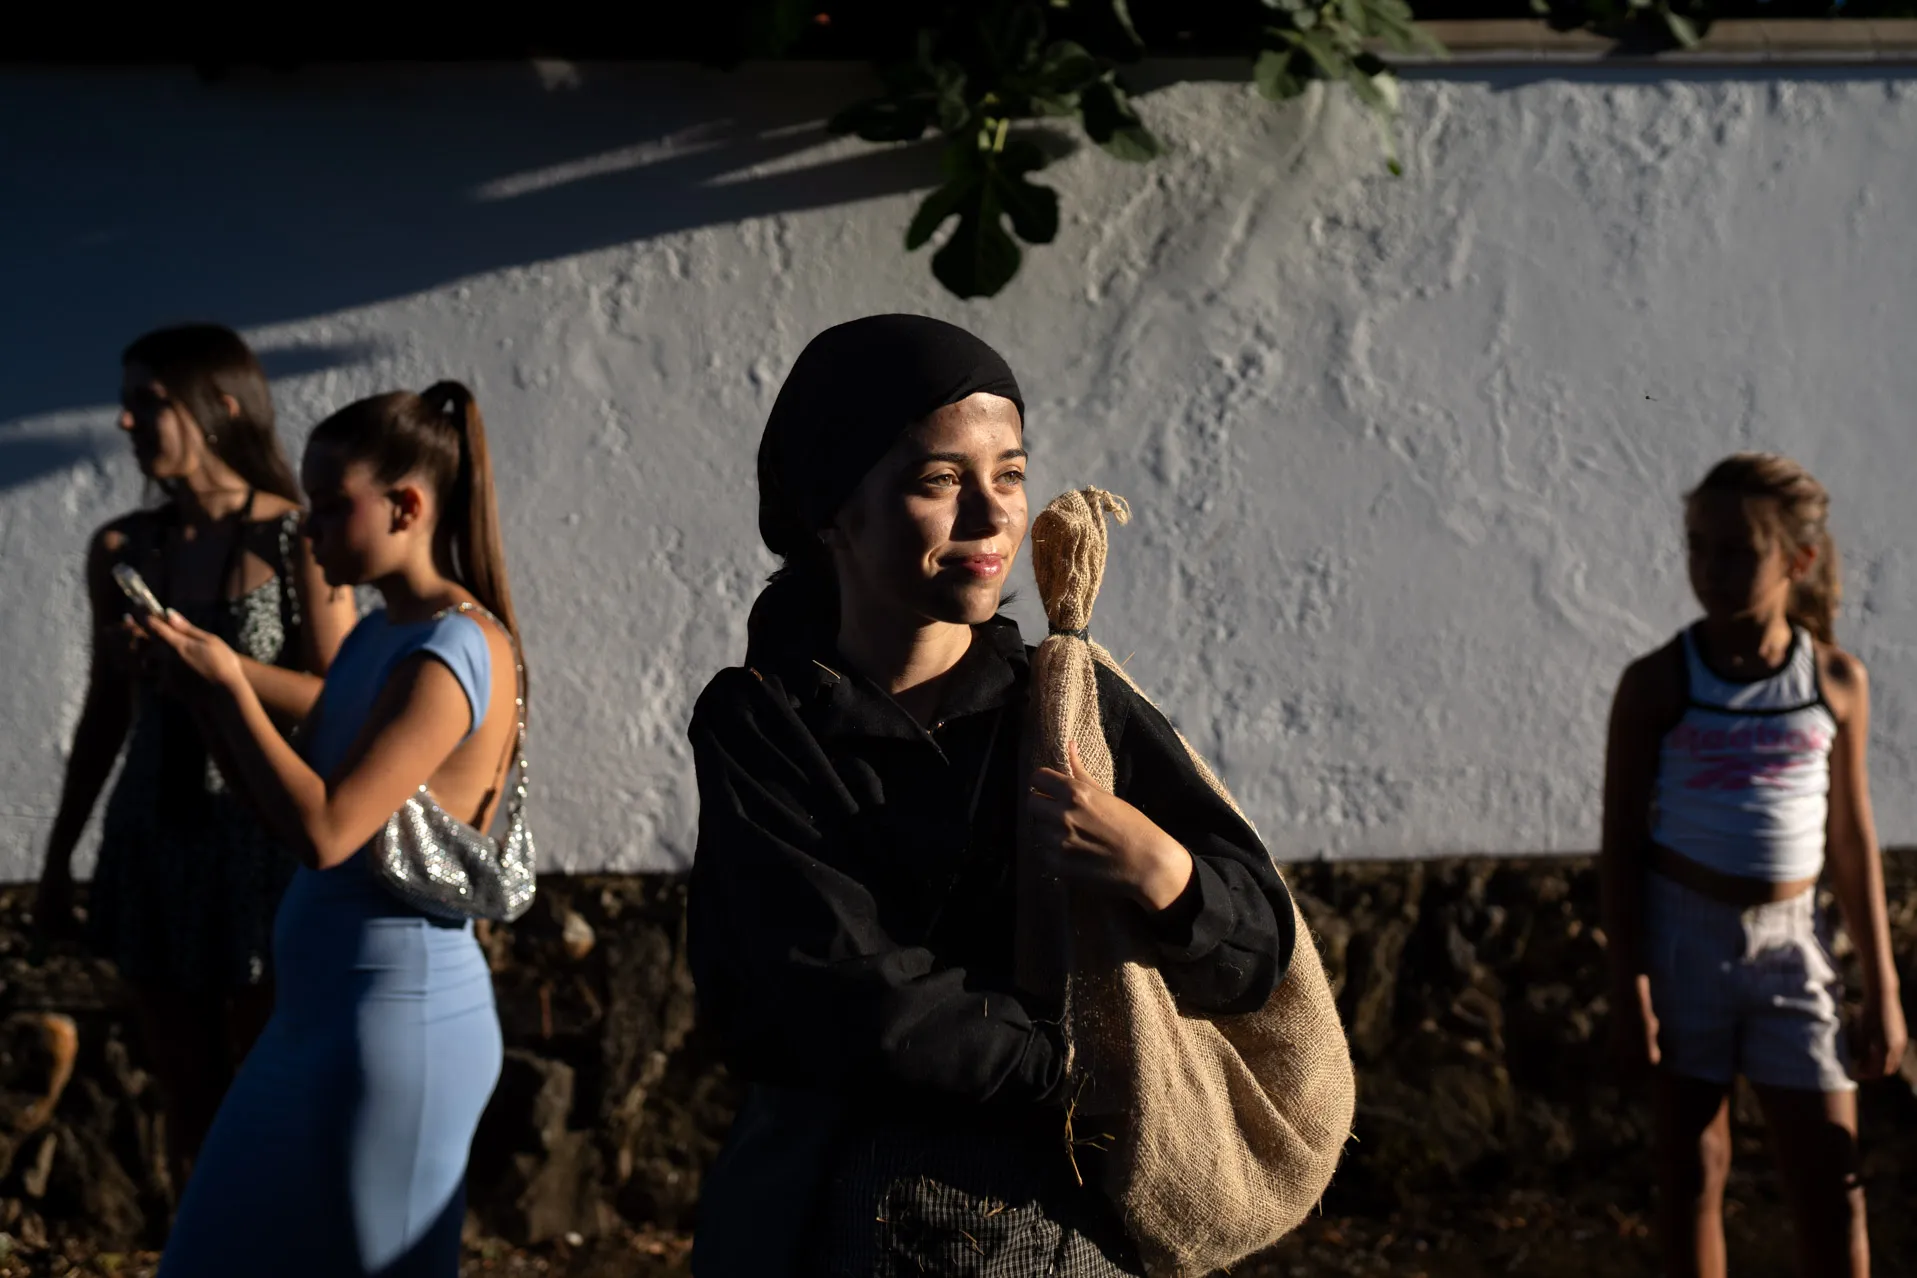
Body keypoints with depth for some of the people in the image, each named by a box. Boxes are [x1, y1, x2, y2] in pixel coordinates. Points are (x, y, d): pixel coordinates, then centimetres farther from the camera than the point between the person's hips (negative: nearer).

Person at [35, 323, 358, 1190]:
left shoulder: (296, 541, -8)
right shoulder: (122, 550, 6)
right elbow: (105, 713, 14)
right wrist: (59, 859, 17)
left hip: (262, 846, -5)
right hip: (152, 848, 5)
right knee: (190, 1104, 10)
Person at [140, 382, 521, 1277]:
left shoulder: (452, 651, -18)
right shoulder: (375, 639, 10)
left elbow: (324, 831, -25)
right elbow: (294, 801, 14)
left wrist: (229, 689, -16)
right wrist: (206, 690, 2)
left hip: (396, 1018, -10)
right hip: (330, 1006, 10)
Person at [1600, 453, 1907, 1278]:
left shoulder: (1838, 682, 1)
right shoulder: (1658, 684, -5)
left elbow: (1852, 843, 7)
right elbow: (1622, 839, -3)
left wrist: (1882, 988, 7)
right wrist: (1628, 985, -9)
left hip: (1785, 941, 1)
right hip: (1684, 932, -1)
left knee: (1833, 1183, -2)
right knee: (1692, 1171, 5)